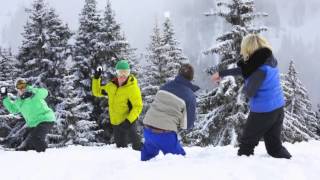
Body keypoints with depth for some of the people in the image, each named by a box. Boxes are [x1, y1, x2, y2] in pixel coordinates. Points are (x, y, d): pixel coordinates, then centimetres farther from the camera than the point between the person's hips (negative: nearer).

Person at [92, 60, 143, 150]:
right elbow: (97, 92, 18)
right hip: (115, 122, 6)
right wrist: (96, 78, 7)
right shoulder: (111, 86, 4)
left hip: (128, 122, -6)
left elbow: (138, 106, -18)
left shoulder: (132, 87, -16)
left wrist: (129, 120, -26)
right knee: (120, 146, 16)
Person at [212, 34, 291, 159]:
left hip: (263, 111, -8)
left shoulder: (260, 68, -22)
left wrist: (247, 83, 4)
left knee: (247, 143, 10)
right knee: (274, 145, 13)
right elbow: (243, 70, 16)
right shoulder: (269, 60, 4)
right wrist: (222, 74, 24)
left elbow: (249, 92, -18)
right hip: (278, 108, 8)